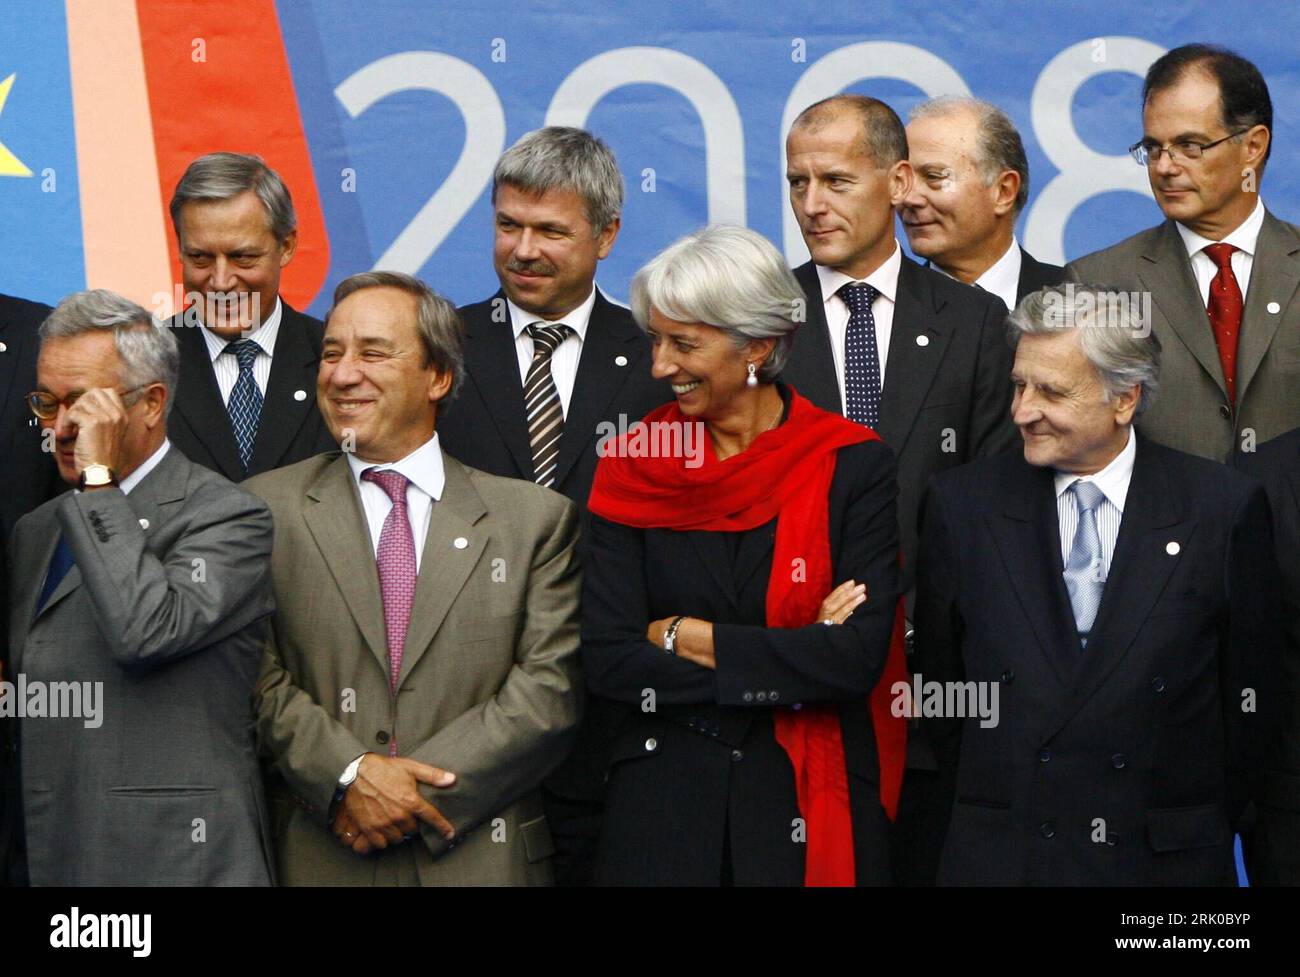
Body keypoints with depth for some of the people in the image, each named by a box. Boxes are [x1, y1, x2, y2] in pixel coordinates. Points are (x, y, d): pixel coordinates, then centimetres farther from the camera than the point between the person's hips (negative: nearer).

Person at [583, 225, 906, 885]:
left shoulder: (853, 466, -4)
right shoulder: (633, 470, 0)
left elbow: (860, 655, -15)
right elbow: (607, 662, -8)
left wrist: (685, 637, -10)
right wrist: (795, 661, -13)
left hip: (811, 803, -1)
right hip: (662, 802, 1)